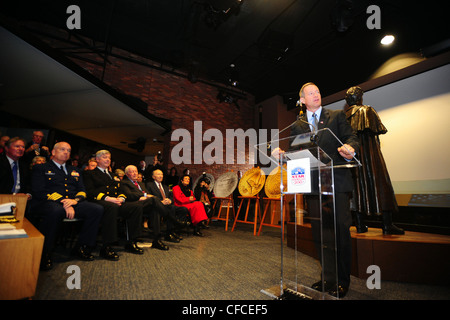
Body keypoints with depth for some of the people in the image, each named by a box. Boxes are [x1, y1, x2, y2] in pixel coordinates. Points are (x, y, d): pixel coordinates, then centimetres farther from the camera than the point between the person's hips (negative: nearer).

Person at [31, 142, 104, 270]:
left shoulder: (75, 171, 25)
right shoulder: (40, 168, 11)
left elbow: (82, 190, 16)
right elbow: (39, 191, -5)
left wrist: (75, 200, -9)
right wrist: (63, 202, -18)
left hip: (72, 203, 5)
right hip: (48, 203, -4)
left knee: (97, 209, -21)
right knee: (56, 210, -41)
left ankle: (81, 248, -10)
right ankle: (44, 253, -20)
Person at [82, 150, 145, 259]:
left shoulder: (113, 175, 31)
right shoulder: (89, 173, 13)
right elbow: (90, 192, -4)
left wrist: (121, 198, -2)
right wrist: (107, 198, -18)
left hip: (116, 202, 6)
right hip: (99, 202, -6)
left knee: (137, 207, -20)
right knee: (112, 207, -40)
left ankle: (131, 243, -14)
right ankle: (107, 247, -31)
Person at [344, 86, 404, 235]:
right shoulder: (367, 110, -1)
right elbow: (379, 129, -2)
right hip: (369, 152, -4)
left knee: (358, 184, 6)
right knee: (379, 183, -1)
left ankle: (360, 225, 7)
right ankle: (387, 224, -2)